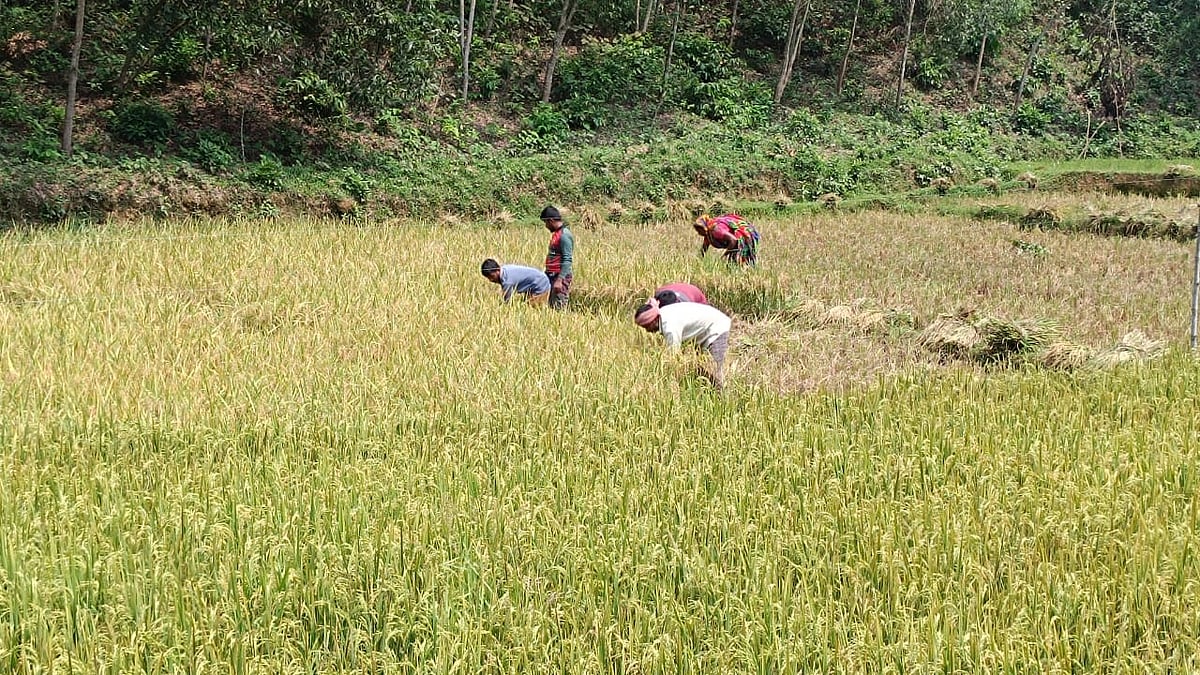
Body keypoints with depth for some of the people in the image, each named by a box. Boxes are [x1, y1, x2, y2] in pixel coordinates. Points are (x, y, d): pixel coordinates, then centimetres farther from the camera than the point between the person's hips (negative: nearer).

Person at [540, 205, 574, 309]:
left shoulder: (564, 235, -14)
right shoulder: (556, 233, 16)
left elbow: (567, 260, -20)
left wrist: (559, 280, -25)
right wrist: (547, 273, 23)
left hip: (561, 277, -10)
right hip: (553, 276, 10)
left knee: (559, 307, -11)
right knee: (552, 306, 9)